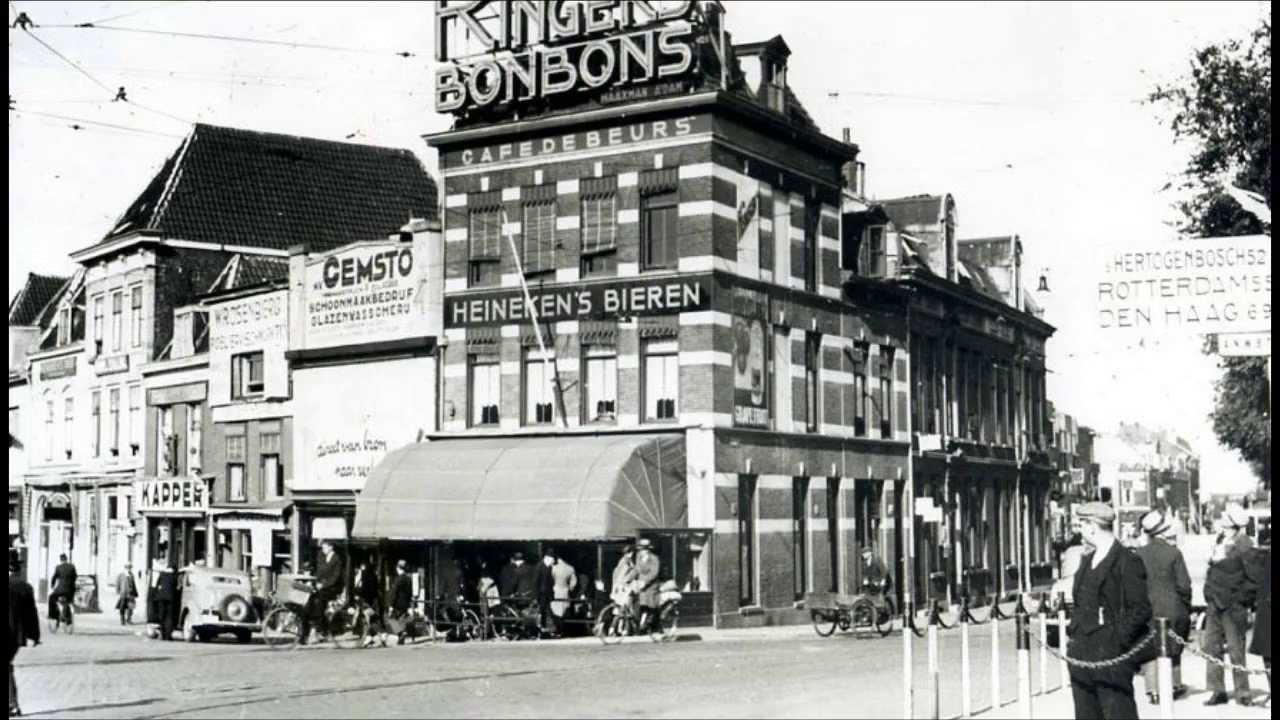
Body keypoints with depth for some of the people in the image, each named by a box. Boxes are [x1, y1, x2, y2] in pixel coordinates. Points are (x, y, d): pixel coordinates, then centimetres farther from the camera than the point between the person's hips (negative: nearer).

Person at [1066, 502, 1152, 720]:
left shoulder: (1127, 561, -8)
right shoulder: (1087, 561, 16)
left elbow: (1141, 610, -12)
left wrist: (1118, 640, -14)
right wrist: (1073, 632, 11)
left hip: (1111, 656, -8)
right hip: (1082, 655, 8)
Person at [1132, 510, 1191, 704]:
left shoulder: (1139, 554, -4)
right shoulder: (1173, 553, -9)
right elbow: (1184, 584, -6)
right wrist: (1187, 608, 5)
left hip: (1148, 608, 1)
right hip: (1172, 608, -1)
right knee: (1173, 650, 14)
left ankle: (1154, 690, 1)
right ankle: (1174, 686, 25)